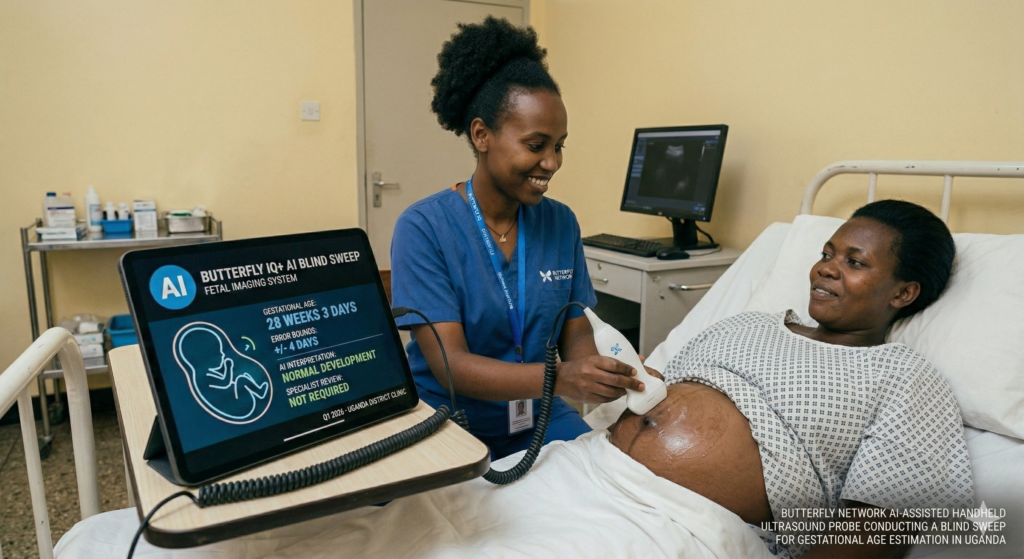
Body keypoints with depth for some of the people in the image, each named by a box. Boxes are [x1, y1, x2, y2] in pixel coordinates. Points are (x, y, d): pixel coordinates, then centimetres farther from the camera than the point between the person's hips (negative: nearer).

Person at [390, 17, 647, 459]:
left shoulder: (561, 223, 0)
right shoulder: (423, 228, -14)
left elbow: (576, 331, 2)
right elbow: (450, 364, -20)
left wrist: (594, 370, -21)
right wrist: (560, 378, -36)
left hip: (542, 420, 4)